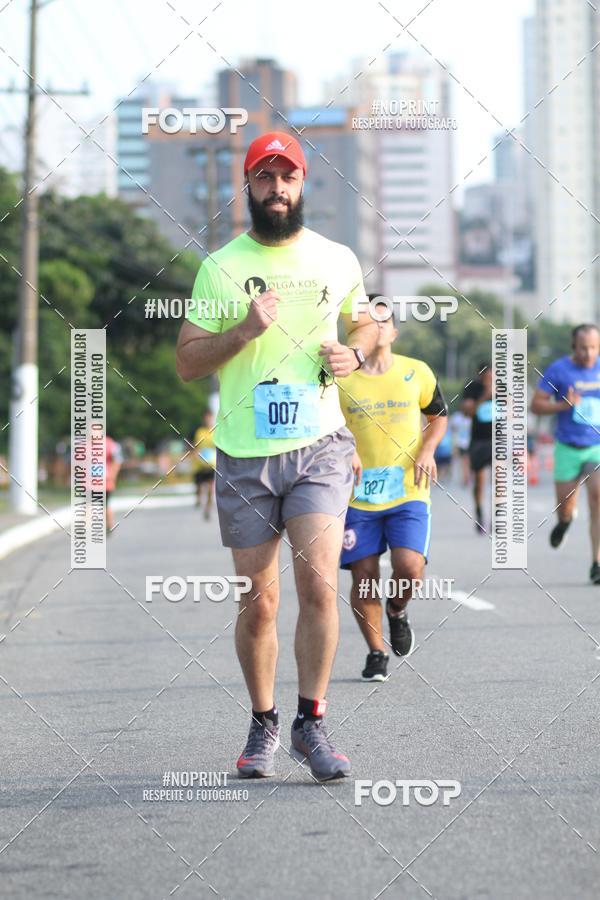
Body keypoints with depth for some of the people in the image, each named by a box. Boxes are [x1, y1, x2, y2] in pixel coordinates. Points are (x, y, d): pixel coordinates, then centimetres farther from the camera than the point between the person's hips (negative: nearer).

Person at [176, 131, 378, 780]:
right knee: (257, 603, 3)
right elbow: (186, 362, 2)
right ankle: (263, 724, 21)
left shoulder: (337, 260, 9)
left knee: (318, 582, -15)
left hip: (320, 445, 0)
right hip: (243, 454, 0)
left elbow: (365, 322, 27)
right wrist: (245, 330, -14)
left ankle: (310, 724, -4)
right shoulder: (221, 267, 4)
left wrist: (353, 353, 4)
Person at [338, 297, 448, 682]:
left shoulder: (417, 373, 4)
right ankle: (376, 653, 18)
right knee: (364, 576, 0)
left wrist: (427, 451, -1)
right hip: (357, 495, 0)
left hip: (408, 492, 0)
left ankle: (397, 611, 18)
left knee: (410, 567, -16)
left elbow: (439, 416, 17)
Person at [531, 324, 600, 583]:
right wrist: (564, 405, -20)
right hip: (568, 447, -1)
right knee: (564, 506, 7)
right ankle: (565, 519, 48)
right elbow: (536, 405, -5)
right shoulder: (558, 370, -6)